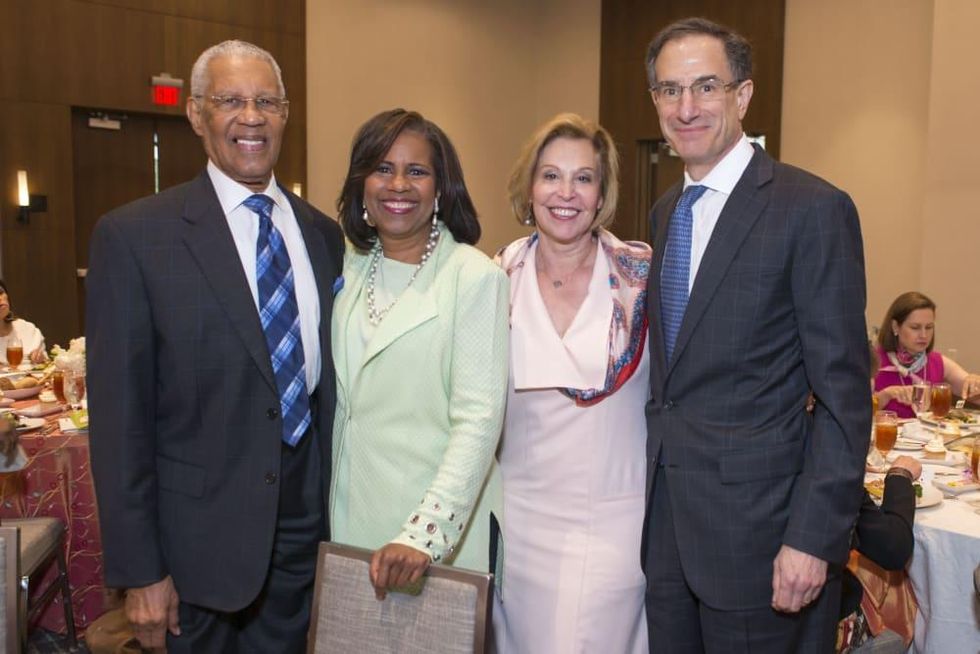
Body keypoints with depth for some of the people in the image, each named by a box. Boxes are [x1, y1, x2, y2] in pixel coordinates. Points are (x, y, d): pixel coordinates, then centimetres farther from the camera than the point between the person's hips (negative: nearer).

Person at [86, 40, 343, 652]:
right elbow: (119, 414, -11)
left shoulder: (323, 233, 4)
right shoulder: (134, 235, -10)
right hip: (200, 528, -4)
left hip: (306, 523, 4)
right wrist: (139, 571, -10)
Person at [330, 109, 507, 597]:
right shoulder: (349, 268, 5)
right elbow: (341, 404, 11)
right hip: (351, 516, 5)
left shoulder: (475, 276, -12)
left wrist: (425, 533, -25)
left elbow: (479, 420, -17)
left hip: (440, 522, -4)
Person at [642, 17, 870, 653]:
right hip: (666, 523, 6)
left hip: (758, 525, -6)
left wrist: (814, 537, -17)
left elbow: (844, 394, -13)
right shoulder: (665, 213, 10)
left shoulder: (813, 208, -12)